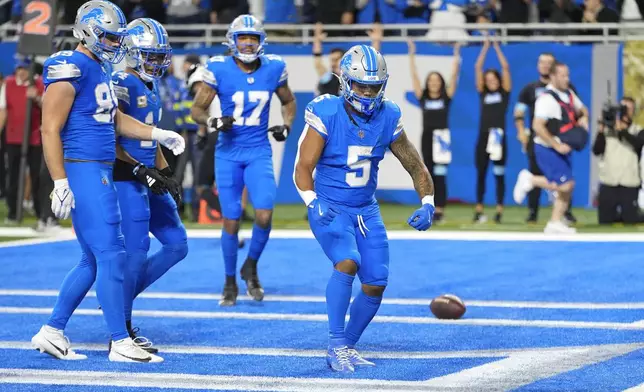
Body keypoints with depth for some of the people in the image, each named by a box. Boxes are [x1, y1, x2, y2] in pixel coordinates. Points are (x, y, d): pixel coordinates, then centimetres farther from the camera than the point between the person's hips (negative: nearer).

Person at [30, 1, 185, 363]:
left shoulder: (101, 69, 15)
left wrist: (159, 135, 20)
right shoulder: (71, 69, -13)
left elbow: (115, 119, 29)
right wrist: (61, 183, -20)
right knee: (112, 255, -9)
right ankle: (121, 343, -4)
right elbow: (51, 130, -16)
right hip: (83, 171, -10)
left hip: (101, 173, 10)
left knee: (93, 261, 13)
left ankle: (52, 332, 20)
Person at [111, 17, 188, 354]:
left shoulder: (152, 87, 15)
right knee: (137, 253, -10)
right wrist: (140, 170, -21)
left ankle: (120, 297, 17)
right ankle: (122, 331, -1)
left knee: (176, 245, 9)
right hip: (127, 178, -9)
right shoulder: (122, 84, -13)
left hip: (148, 177, 9)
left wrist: (167, 174, 17)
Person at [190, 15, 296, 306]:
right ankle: (230, 282, 20)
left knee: (264, 215, -13)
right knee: (231, 220, 1)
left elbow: (288, 102, 16)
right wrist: (214, 123, -22)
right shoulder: (218, 70, -9)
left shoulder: (274, 69, -2)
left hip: (259, 153, 1)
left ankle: (251, 267, 14)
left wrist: (286, 126, -2)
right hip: (228, 153, -1)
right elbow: (197, 110, -2)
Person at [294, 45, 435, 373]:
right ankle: (336, 343, -20)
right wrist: (313, 204, -33)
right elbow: (303, 169, -15)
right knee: (348, 262, -29)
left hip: (366, 210, 5)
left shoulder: (387, 118, -4)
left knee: (376, 284, 0)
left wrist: (428, 204, -7)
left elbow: (415, 166, 6)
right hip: (330, 208, -5)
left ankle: (347, 347, 19)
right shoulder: (326, 115, -17)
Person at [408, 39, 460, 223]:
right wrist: (412, 54, -1)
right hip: (427, 138, 2)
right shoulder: (423, 97, 7)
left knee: (440, 176, -6)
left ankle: (440, 210, -4)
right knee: (428, 175, 5)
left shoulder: (446, 97, 3)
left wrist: (456, 54, -8)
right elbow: (414, 75, 3)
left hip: (442, 138, -2)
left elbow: (454, 75, -3)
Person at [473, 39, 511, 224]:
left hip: (498, 137, -3)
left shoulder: (504, 92, 4)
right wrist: (485, 47, 4)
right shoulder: (483, 93, 9)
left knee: (499, 175, 2)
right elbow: (478, 68, 5)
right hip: (483, 137, 3)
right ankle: (479, 210, 9)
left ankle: (499, 211, 4)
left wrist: (497, 47, 0)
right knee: (480, 174, 5)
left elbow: (506, 67, -3)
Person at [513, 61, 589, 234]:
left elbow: (582, 110, 26)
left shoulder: (569, 94, 8)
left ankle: (555, 223, 16)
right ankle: (529, 179, 3)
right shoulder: (547, 99, -20)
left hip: (561, 148, 9)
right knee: (565, 184, -15)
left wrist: (583, 118, 2)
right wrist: (557, 146, -24)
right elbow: (537, 126, -25)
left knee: (567, 187, 7)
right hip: (547, 149, -9)